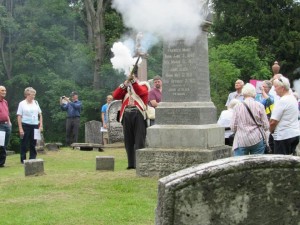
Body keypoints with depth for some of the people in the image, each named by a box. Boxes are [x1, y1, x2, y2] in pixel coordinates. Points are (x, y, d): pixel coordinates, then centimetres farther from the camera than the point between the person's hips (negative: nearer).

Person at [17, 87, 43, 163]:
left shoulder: (36, 103, 8)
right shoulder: (22, 104, -3)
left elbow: (40, 114, 12)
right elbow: (19, 117, -6)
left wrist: (41, 125, 4)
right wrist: (20, 129, -12)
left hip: (35, 126, 4)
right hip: (25, 125, -4)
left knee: (33, 144, 8)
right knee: (24, 144, 2)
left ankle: (32, 159, 15)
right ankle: (23, 159, 7)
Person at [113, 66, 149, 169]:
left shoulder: (143, 84, 13)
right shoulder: (125, 86, 21)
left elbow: (141, 92, -10)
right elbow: (115, 95, 4)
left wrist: (133, 81, -15)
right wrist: (125, 83, -3)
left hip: (139, 114, -3)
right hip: (126, 114, 4)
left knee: (139, 140, -6)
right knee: (128, 141, 4)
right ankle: (131, 163, 9)